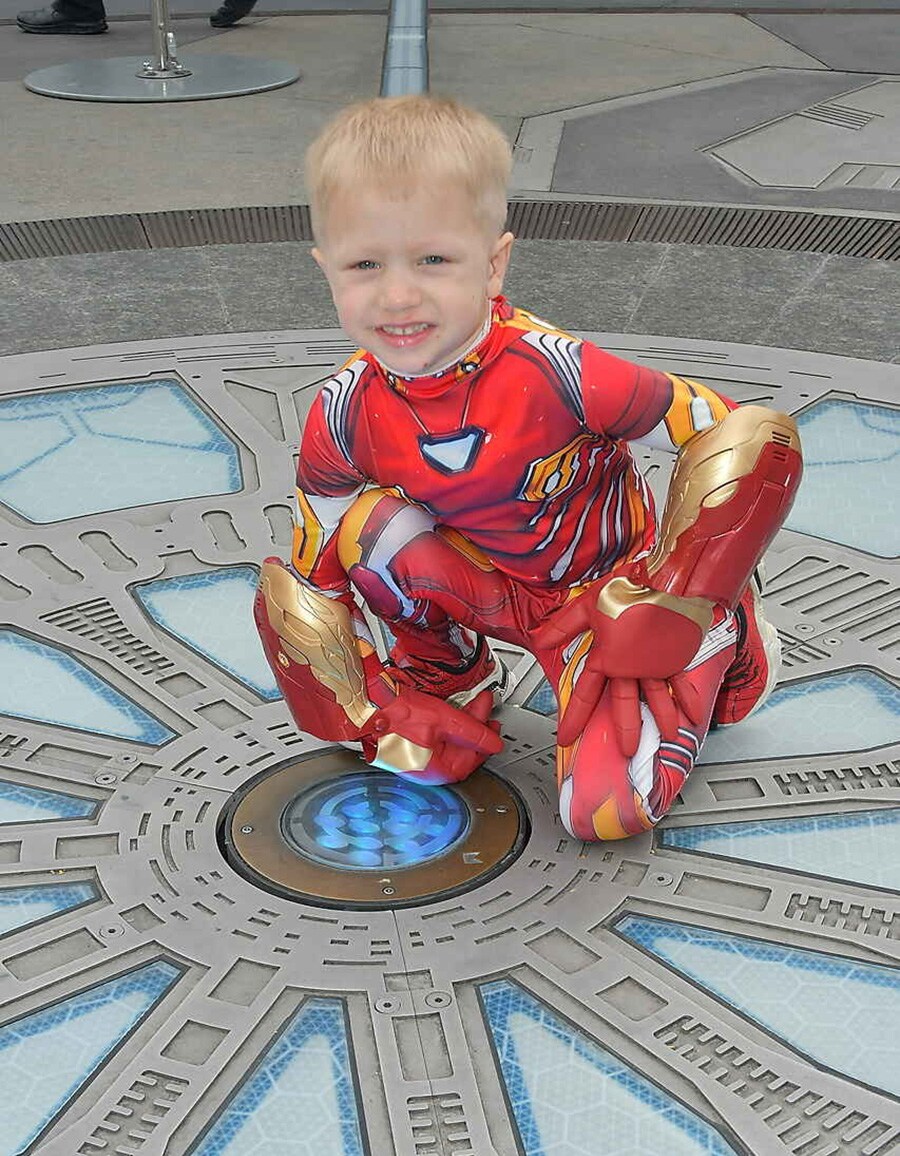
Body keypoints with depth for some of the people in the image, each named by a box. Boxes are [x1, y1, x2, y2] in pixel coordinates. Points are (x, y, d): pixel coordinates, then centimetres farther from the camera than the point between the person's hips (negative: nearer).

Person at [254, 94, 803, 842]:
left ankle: (714, 642, 8)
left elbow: (739, 434, -26)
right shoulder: (344, 414, -19)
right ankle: (448, 672, 2)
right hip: (481, 585, 3)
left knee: (607, 813, -18)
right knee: (368, 523, -26)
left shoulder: (555, 372, -32)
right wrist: (372, 714, -11)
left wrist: (677, 599, -24)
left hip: (600, 591, -3)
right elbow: (313, 577, -5)